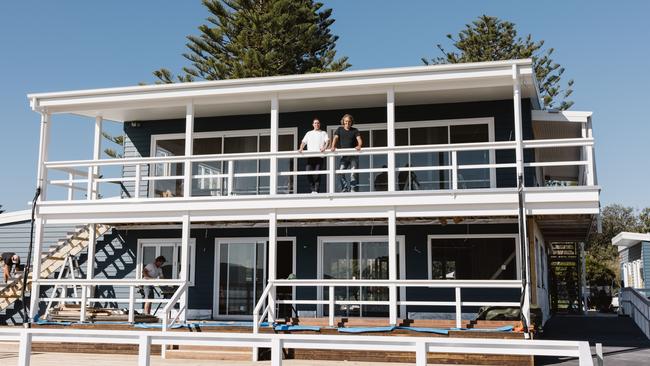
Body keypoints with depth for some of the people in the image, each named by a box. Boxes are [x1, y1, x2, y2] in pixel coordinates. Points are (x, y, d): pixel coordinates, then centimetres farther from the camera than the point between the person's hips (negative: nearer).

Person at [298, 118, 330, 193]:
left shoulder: (323, 133, 15)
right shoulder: (309, 133, 24)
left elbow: (327, 141, -1)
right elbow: (303, 142, 16)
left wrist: (324, 147, -21)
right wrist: (301, 148, -5)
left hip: (319, 156, -2)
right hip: (310, 156, 2)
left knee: (317, 174, -10)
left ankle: (316, 190, -7)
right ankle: (313, 189, 0)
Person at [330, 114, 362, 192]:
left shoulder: (355, 130, 6)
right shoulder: (340, 129, 10)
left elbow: (359, 139, -8)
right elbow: (335, 138, -3)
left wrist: (359, 145, -32)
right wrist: (333, 146, -23)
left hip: (353, 155, -2)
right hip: (344, 155, 2)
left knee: (354, 174, -9)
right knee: (340, 173, -10)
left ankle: (354, 190, -5)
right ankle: (345, 190, -1)